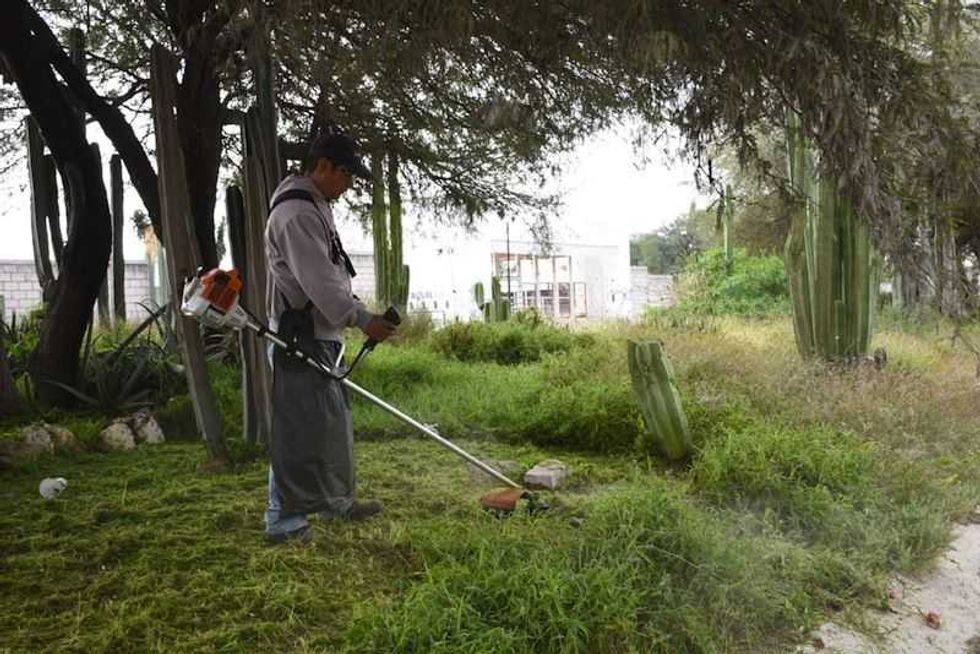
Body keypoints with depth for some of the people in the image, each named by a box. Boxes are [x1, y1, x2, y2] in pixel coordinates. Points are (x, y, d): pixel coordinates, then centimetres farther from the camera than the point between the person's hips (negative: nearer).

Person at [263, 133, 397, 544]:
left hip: (320, 333, 11)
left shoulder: (316, 206, 18)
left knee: (332, 422, 17)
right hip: (299, 336, -11)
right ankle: (284, 521, 2)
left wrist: (357, 316, 18)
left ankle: (333, 500, 30)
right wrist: (363, 320, -22)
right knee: (297, 430, -7)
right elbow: (317, 280, -23)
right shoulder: (295, 211, -17)